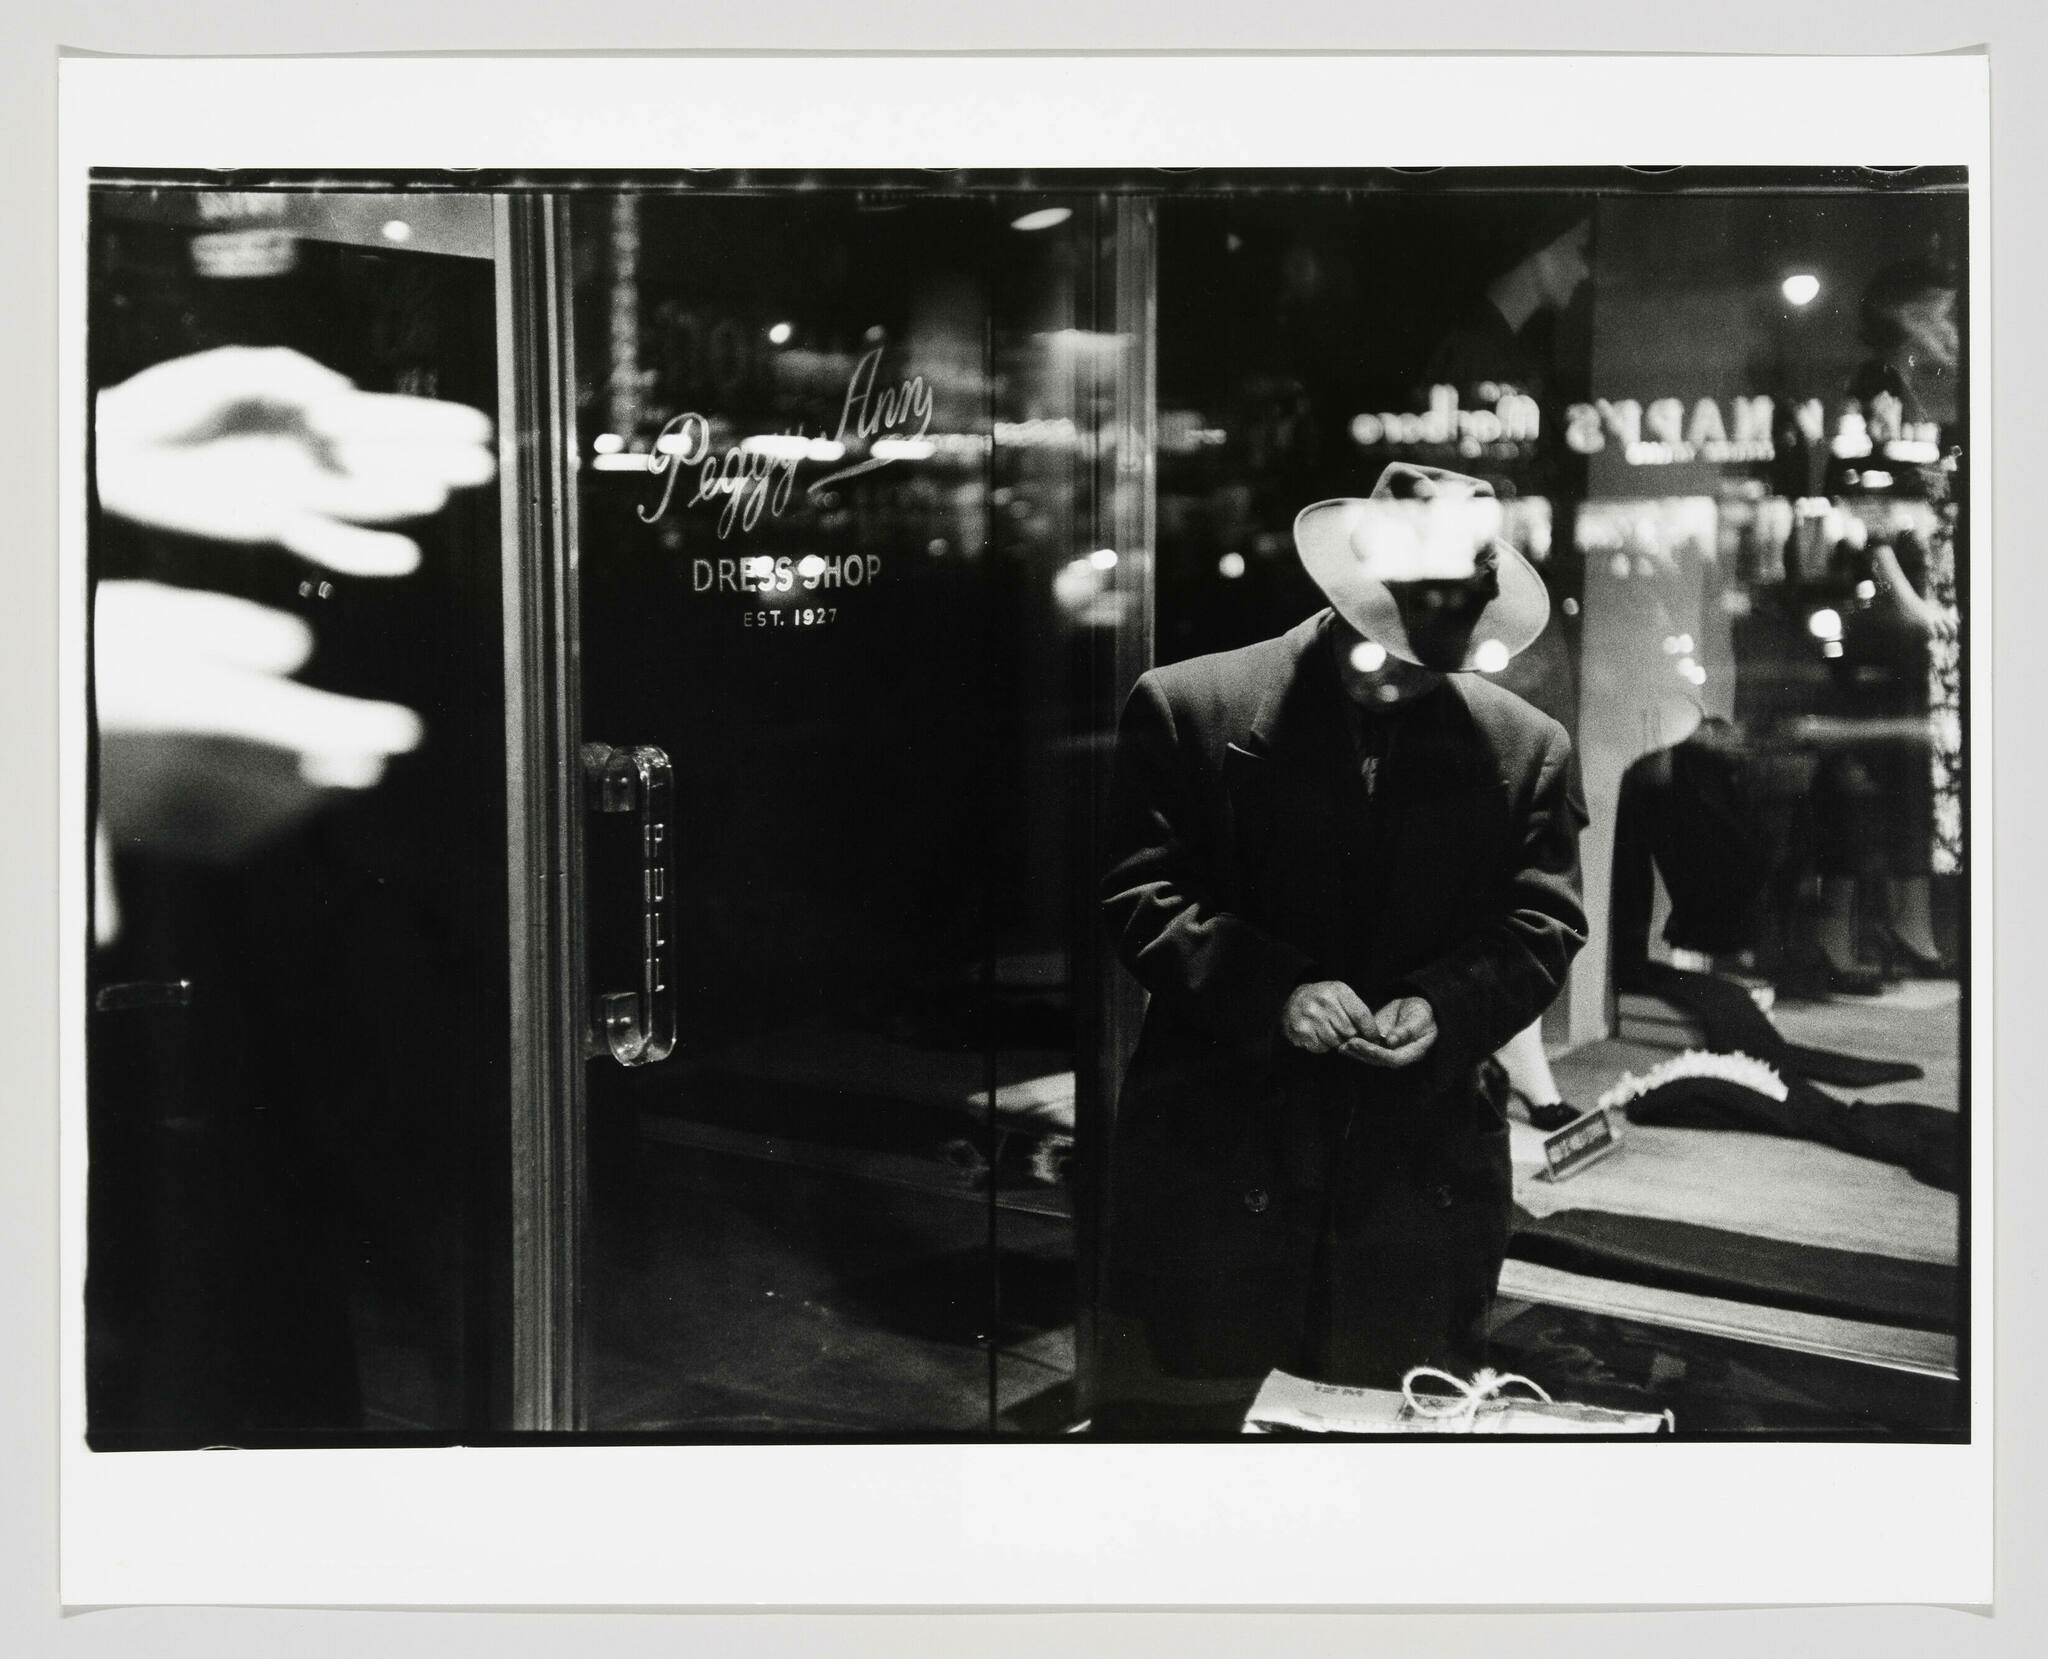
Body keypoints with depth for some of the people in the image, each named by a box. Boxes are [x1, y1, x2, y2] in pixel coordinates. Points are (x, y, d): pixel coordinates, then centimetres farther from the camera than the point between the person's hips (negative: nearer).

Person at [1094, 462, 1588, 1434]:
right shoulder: (1186, 709, -1)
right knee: (1178, 1409, 4)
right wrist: (1272, 994, -18)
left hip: (1422, 1169, 2)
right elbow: (1139, 891, -4)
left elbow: (1542, 925, 7)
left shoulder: (1526, 748, 8)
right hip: (1214, 1161, -2)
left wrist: (1445, 1006, -14)